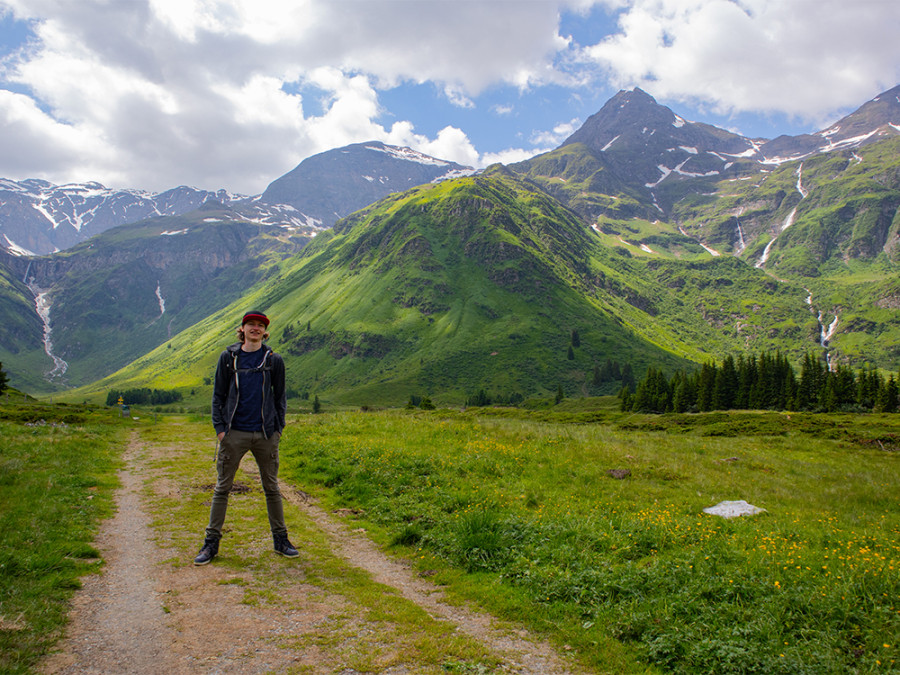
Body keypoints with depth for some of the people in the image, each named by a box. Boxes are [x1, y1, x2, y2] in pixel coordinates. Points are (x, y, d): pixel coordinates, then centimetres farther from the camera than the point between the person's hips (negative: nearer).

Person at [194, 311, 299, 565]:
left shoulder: (274, 361, 5)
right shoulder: (228, 358, 5)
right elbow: (218, 395, 8)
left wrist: (278, 429, 4)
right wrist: (219, 428, -1)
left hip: (265, 434, 0)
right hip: (234, 433, 0)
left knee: (272, 488, 8)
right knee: (222, 488, 5)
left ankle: (281, 539, 20)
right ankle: (211, 542, 15)